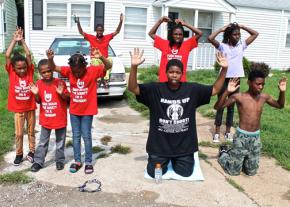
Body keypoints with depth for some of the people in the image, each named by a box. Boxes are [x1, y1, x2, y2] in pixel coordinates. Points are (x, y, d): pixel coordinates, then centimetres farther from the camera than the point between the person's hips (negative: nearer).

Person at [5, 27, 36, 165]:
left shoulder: (29, 72, -6)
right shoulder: (11, 73, -7)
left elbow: (28, 55, -14)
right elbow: (7, 56, -16)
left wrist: (22, 40, -10)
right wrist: (14, 40, -15)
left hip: (31, 107, 1)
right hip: (18, 109, -1)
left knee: (31, 131, 14)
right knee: (19, 133, 9)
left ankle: (32, 152, 28)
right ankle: (19, 154, 24)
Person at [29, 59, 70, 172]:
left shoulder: (60, 83, -13)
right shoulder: (39, 84, -3)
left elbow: (67, 99, -8)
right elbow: (39, 101, 5)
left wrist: (61, 93, -28)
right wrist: (36, 94, -15)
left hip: (60, 118, -2)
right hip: (45, 119, 3)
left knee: (60, 141, 13)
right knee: (43, 142, 12)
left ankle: (60, 160, 28)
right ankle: (38, 162, 22)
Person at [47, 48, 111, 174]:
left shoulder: (93, 71, -15)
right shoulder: (69, 71, -6)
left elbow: (109, 66, -24)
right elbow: (53, 68, -8)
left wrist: (101, 57, -44)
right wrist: (50, 59, -29)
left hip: (88, 110, -3)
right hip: (74, 111, 3)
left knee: (86, 136, 5)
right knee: (76, 136, 12)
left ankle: (88, 162, 19)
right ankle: (77, 161, 26)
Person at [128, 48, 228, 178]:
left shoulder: (192, 89, -4)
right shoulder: (155, 89, -10)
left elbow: (215, 89, 2)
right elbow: (133, 88, -17)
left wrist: (224, 69, -11)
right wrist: (134, 66, -33)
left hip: (184, 145, 1)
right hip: (159, 144, -1)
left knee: (185, 173, 7)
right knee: (154, 173, 4)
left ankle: (176, 161, 42)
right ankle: (166, 161, 38)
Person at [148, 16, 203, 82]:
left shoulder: (186, 45, 3)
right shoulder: (165, 44, 6)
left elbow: (200, 33, -2)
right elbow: (151, 34, 8)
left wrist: (185, 24, -3)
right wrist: (160, 21, -1)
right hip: (164, 80, 1)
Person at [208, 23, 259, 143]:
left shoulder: (242, 45, 7)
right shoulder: (222, 46, -3)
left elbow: (255, 34, 9)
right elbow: (210, 38, -19)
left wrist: (241, 26, 5)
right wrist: (221, 29, -8)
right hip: (224, 78, -3)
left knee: (231, 106, 11)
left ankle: (228, 132, 22)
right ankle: (217, 132, 13)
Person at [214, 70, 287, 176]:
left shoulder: (264, 97, 1)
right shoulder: (239, 97, -13)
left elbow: (280, 105, 20)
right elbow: (217, 107, -20)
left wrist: (282, 91, 2)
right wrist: (227, 91, -33)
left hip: (256, 138, 5)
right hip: (242, 137, -4)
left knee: (251, 171, 14)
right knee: (234, 171, 6)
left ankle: (231, 153, 36)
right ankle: (223, 153, 34)